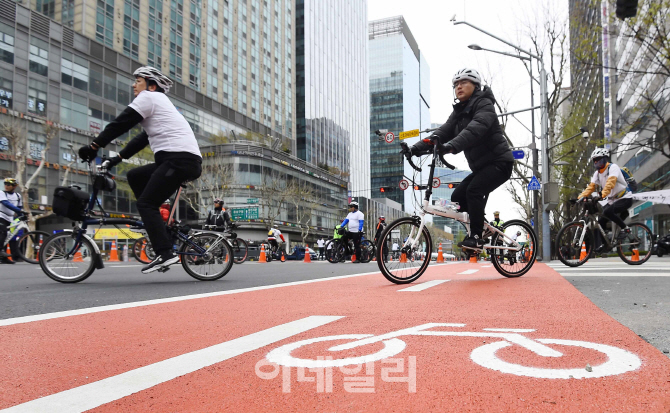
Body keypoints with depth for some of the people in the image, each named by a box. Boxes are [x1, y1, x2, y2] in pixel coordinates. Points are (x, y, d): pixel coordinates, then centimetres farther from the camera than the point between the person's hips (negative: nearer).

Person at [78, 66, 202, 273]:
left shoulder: (149, 97, 2)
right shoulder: (161, 102, 31)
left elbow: (121, 123, -4)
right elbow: (143, 138, 30)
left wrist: (94, 146, 1)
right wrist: (118, 158, 25)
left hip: (180, 158, -9)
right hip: (187, 160, 9)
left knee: (146, 203, -10)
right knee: (134, 176, 18)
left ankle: (165, 253, -17)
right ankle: (159, 224, 12)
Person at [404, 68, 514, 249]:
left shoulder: (484, 105, -11)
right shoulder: (459, 112, 13)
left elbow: (475, 130, -32)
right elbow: (443, 132, -2)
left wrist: (451, 146, -49)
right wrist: (417, 147, -17)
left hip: (499, 162, -8)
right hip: (480, 166, 8)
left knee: (473, 191, -27)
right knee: (457, 197, 0)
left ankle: (476, 236, -17)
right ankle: (484, 228, 17)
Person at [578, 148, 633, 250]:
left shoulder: (613, 167, -15)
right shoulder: (597, 173, 9)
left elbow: (610, 183, -31)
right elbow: (591, 186, 2)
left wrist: (601, 195, -45)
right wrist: (580, 197, -13)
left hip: (625, 199, -8)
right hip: (612, 201, 8)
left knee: (607, 211, -32)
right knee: (599, 222, -4)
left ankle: (625, 228, -14)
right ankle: (599, 245, -3)